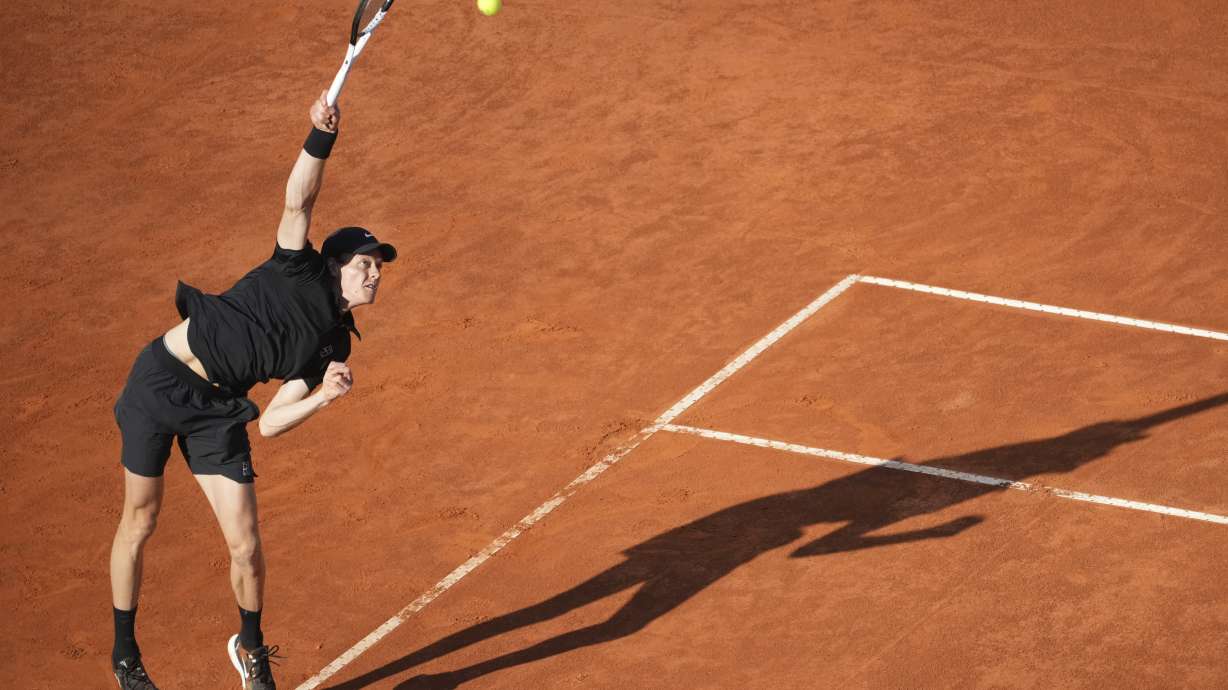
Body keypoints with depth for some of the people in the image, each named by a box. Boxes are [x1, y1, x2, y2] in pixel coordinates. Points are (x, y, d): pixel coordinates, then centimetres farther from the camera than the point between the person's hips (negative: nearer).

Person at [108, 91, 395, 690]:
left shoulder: (330, 345, 8)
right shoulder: (297, 272, -4)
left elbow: (268, 423, 2)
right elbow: (298, 201, -21)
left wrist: (322, 397, -13)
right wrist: (322, 138, -34)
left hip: (217, 413, 5)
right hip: (161, 379, -5)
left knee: (245, 546, -4)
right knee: (139, 523, 5)